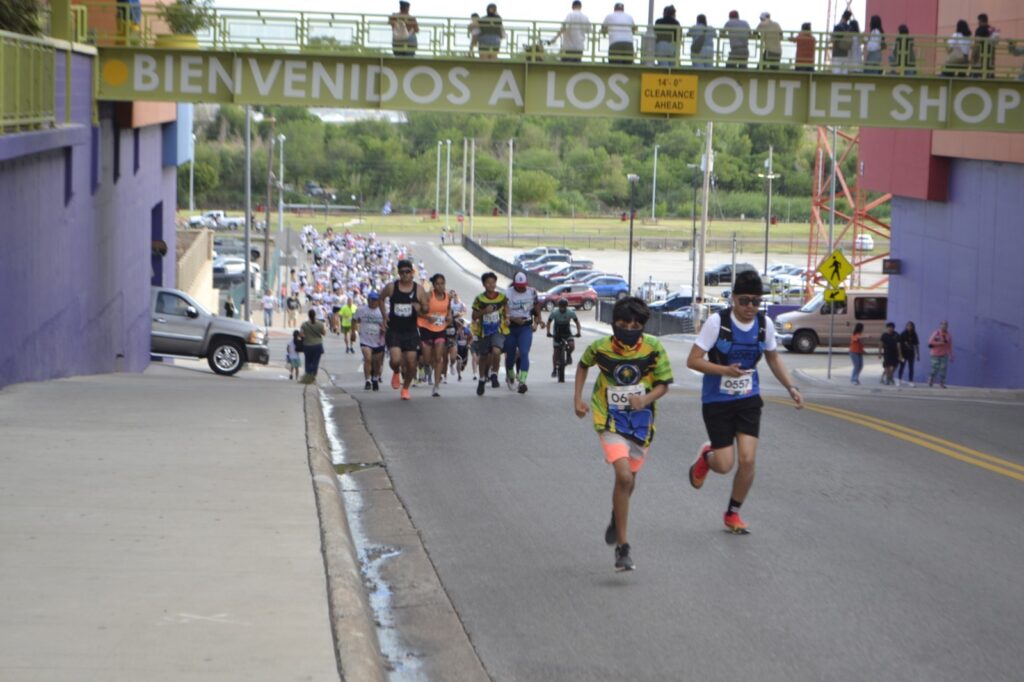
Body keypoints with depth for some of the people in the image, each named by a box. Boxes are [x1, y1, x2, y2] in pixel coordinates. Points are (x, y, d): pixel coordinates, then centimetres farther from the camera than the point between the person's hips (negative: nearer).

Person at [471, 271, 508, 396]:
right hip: (484, 331, 1)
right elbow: (474, 316, 0)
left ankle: (494, 374, -6)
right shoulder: (479, 299, -5)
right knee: (483, 357, 14)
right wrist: (484, 311, -16)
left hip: (498, 330, -1)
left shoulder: (502, 297, -2)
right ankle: (482, 379, 36)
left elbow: (506, 309, 15)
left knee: (496, 351, -28)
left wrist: (507, 318, -3)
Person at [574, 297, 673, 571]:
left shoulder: (654, 348, -11)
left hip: (641, 421, 2)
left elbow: (663, 384, -4)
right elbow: (583, 365, 12)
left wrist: (646, 400, -23)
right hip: (611, 421, -2)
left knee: (628, 481, 15)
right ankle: (622, 547, -14)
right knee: (624, 477, -20)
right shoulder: (600, 347, -11)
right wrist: (577, 398, 4)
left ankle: (617, 520, 50)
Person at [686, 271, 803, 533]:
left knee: (748, 460, -8)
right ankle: (706, 457, 36)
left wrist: (791, 388, 5)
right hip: (717, 401, -3)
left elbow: (773, 358, 15)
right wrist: (725, 370, -31)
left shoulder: (765, 323, -3)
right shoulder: (717, 322, -17)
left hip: (748, 400, 3)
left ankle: (733, 514, 16)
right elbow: (693, 360, -17)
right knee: (724, 465, -5)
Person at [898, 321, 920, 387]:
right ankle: (899, 380, 20)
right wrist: (900, 355, -12)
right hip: (904, 354, -3)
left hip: (911, 354, 3)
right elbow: (899, 345, -7)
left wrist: (918, 355, 6)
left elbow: (916, 345, 8)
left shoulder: (914, 335, 4)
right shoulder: (902, 334, -6)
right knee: (902, 367, 5)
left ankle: (910, 382, 1)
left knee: (911, 368, -1)